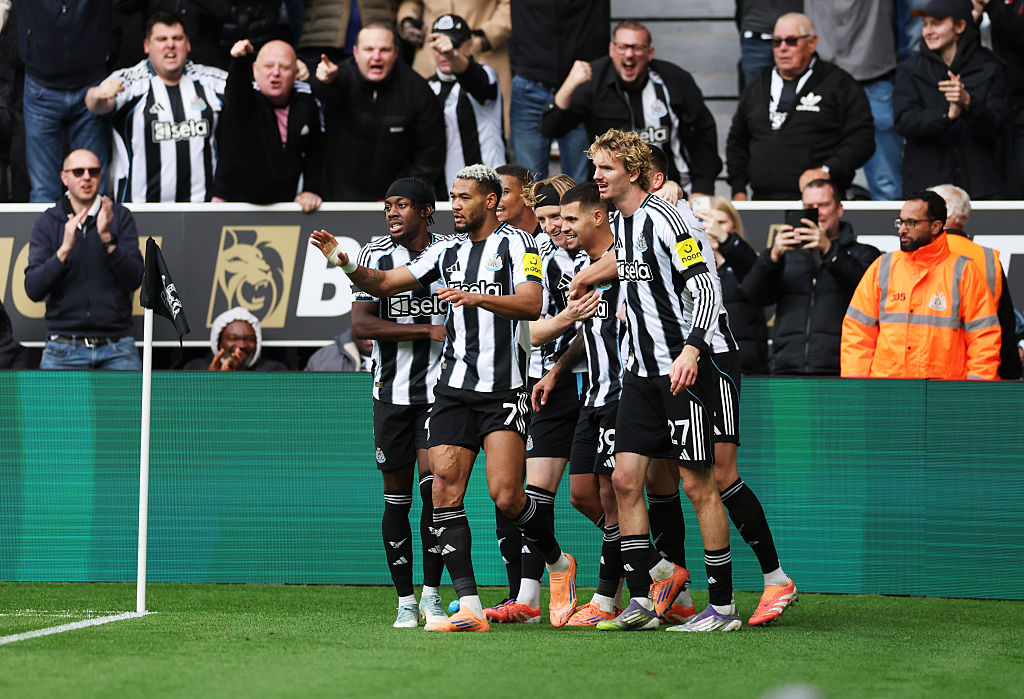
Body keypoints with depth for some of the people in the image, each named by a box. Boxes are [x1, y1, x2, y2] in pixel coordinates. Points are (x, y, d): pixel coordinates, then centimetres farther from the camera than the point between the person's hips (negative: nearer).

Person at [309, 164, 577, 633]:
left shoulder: (514, 243, -1)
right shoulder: (447, 251, 17)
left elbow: (531, 304, -15)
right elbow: (384, 284, 18)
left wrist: (478, 298, -29)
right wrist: (346, 264, -1)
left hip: (503, 389, -6)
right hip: (454, 388, 6)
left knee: (505, 495, -13)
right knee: (445, 491, -8)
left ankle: (558, 563, 15)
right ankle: (469, 608, -9)